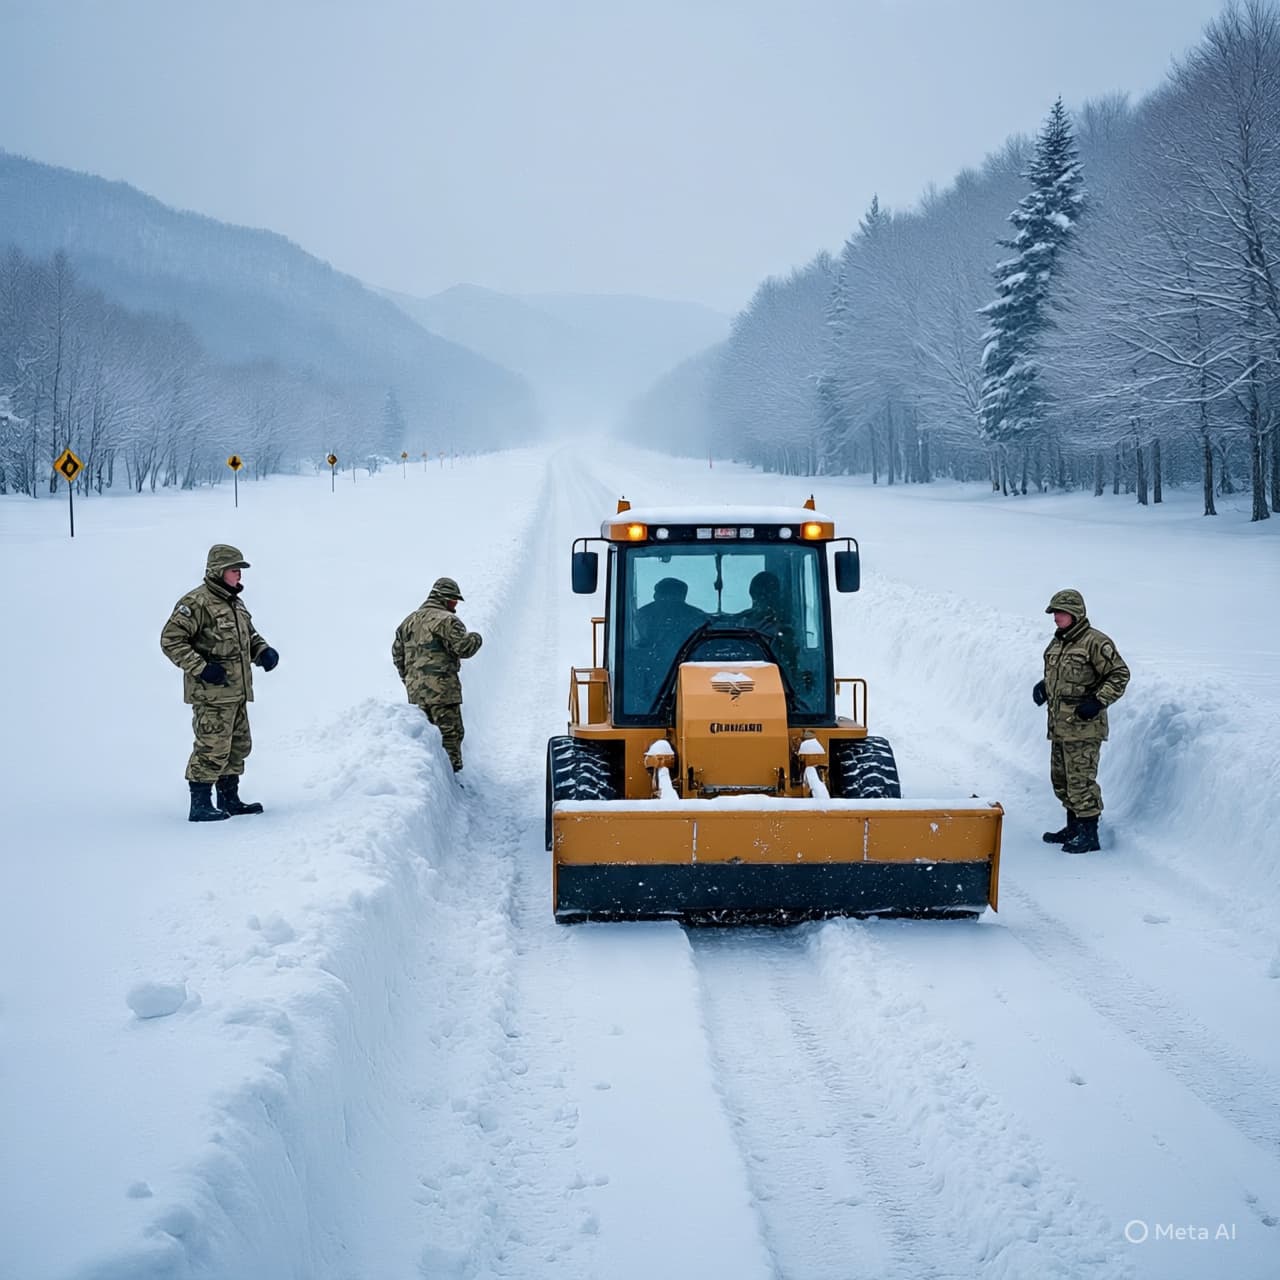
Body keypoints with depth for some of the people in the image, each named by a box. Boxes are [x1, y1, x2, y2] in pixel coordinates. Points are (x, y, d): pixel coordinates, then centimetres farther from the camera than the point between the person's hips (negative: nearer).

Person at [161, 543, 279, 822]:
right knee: (212, 748, -10)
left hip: (237, 692, 10)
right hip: (211, 693, -10)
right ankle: (200, 805, -4)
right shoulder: (197, 603, -13)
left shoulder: (235, 603, 17)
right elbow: (171, 640, -16)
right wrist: (200, 668, -22)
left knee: (238, 746, 16)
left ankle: (229, 799, 27)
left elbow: (249, 636, 30)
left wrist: (264, 652, 9)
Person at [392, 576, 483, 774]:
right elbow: (463, 648, -15)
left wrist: (408, 678, 27)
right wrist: (475, 638, 6)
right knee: (450, 733, -5)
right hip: (441, 689, -8)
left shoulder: (410, 620, 16)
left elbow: (397, 653, 20)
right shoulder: (447, 620, -10)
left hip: (416, 691, 8)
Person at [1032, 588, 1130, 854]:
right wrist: (1043, 686, 11)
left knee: (1080, 779, -11)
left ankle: (1089, 834, -4)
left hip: (1083, 726, -10)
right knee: (1061, 778, 17)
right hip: (1059, 725, 10)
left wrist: (1098, 701, -20)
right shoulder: (1058, 642, 15)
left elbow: (1120, 675, -12)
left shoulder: (1096, 642, -13)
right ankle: (1074, 828, 31)